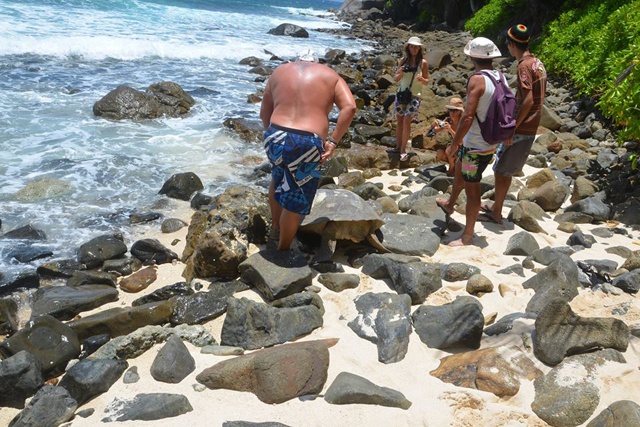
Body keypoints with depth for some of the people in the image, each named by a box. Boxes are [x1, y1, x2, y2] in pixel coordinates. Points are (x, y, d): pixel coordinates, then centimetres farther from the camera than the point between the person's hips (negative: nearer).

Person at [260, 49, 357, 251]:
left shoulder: (279, 71, 18)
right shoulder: (330, 75, 12)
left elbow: (264, 113, 17)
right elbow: (350, 107, -5)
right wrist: (333, 141, -6)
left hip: (276, 138, 4)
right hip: (307, 144, -3)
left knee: (278, 180, 34)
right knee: (296, 202, 15)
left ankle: (275, 226, 51)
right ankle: (282, 249, 30)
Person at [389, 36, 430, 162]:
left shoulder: (423, 63, -6)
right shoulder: (403, 60, 1)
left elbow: (427, 81, 0)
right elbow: (396, 78, 6)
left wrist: (421, 79, -23)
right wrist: (400, 73, -16)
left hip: (414, 96, -3)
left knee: (406, 121, -11)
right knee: (399, 121, 8)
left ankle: (403, 150, -5)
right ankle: (398, 147, 19)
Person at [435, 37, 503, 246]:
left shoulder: (477, 80, -20)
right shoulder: (500, 77, 4)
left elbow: (468, 117, -26)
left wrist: (453, 144, -16)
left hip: (475, 146, -9)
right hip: (490, 141, 9)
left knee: (472, 189, 1)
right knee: (459, 169, 29)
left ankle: (467, 236, 13)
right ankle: (450, 204, 52)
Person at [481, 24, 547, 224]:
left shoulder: (524, 66, -16)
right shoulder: (537, 63, 12)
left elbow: (528, 100, -24)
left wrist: (512, 128, -20)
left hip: (521, 130, -9)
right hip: (530, 129, 9)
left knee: (501, 170, 1)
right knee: (506, 170, 17)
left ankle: (496, 213, 9)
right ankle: (496, 207, 28)